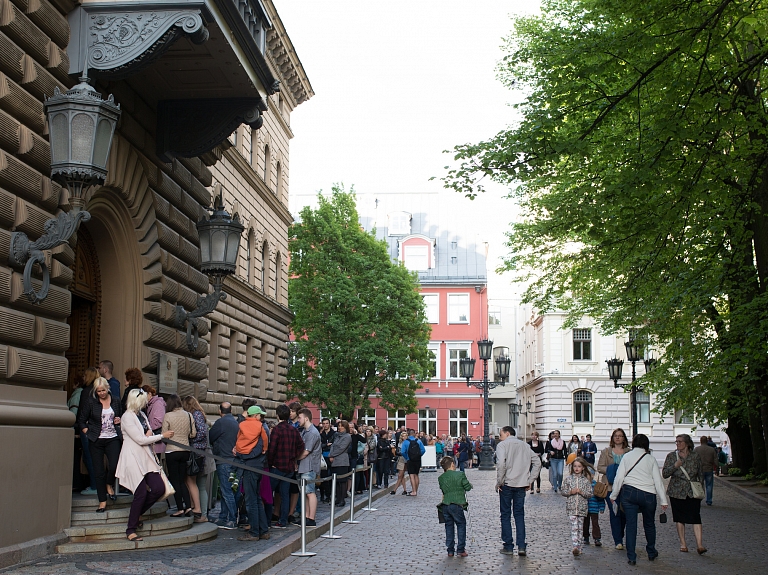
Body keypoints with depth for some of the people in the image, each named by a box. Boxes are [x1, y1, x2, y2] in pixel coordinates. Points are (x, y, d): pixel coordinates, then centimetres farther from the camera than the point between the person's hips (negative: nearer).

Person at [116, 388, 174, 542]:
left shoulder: (142, 415, 16)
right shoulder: (127, 417, -10)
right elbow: (140, 440, -14)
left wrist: (150, 434, -2)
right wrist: (162, 436, -7)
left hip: (147, 458, 8)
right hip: (133, 458, -8)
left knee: (159, 488, -3)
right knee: (141, 493, -11)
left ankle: (136, 513, 18)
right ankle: (130, 529, 1)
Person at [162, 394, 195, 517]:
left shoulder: (168, 416, -11)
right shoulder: (188, 416, 1)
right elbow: (193, 434, 5)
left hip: (172, 451, -4)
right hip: (185, 451, 4)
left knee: (175, 481, 4)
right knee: (182, 480, 13)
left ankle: (180, 508, 3)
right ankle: (188, 506, 3)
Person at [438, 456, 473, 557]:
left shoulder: (441, 478, 7)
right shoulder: (460, 474, -6)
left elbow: (443, 490, 12)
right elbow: (468, 487, -2)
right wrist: (470, 484, 19)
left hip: (445, 505, 4)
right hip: (457, 504, -4)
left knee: (449, 526, 14)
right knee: (461, 525, 9)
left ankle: (450, 550, 14)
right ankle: (460, 550, 5)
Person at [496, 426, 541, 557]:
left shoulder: (502, 445, -3)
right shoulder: (525, 445, 13)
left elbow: (501, 463, -19)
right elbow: (537, 462, 9)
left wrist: (499, 482, -11)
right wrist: (529, 481, 9)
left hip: (507, 484, -4)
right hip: (522, 485, 4)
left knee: (506, 515, 6)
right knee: (519, 514, 11)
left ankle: (508, 546, 8)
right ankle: (521, 546, 3)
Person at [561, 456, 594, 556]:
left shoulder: (586, 480, 3)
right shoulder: (568, 479, 3)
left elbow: (590, 494, 3)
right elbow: (562, 491, 6)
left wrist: (581, 492, -13)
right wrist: (570, 492, -11)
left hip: (582, 508, 1)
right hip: (571, 507, -1)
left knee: (579, 528, 8)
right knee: (574, 527, -12)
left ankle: (578, 547, 16)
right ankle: (575, 547, -21)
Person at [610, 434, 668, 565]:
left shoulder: (626, 457, 3)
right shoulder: (650, 458, 1)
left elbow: (619, 478, 0)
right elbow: (658, 480, 0)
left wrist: (614, 495, 8)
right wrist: (663, 500, 3)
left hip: (629, 492, 0)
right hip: (648, 494, 0)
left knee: (631, 524, 4)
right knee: (649, 524, 18)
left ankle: (631, 557, 3)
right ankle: (651, 552, 33)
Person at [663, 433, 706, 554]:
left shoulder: (695, 456, 3)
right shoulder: (671, 456, 1)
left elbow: (700, 474, 12)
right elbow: (664, 474, -4)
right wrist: (675, 466, -19)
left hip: (692, 492, -1)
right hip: (676, 492, 1)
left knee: (695, 517, -11)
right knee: (679, 518, 7)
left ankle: (699, 545, -15)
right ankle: (683, 544, 18)